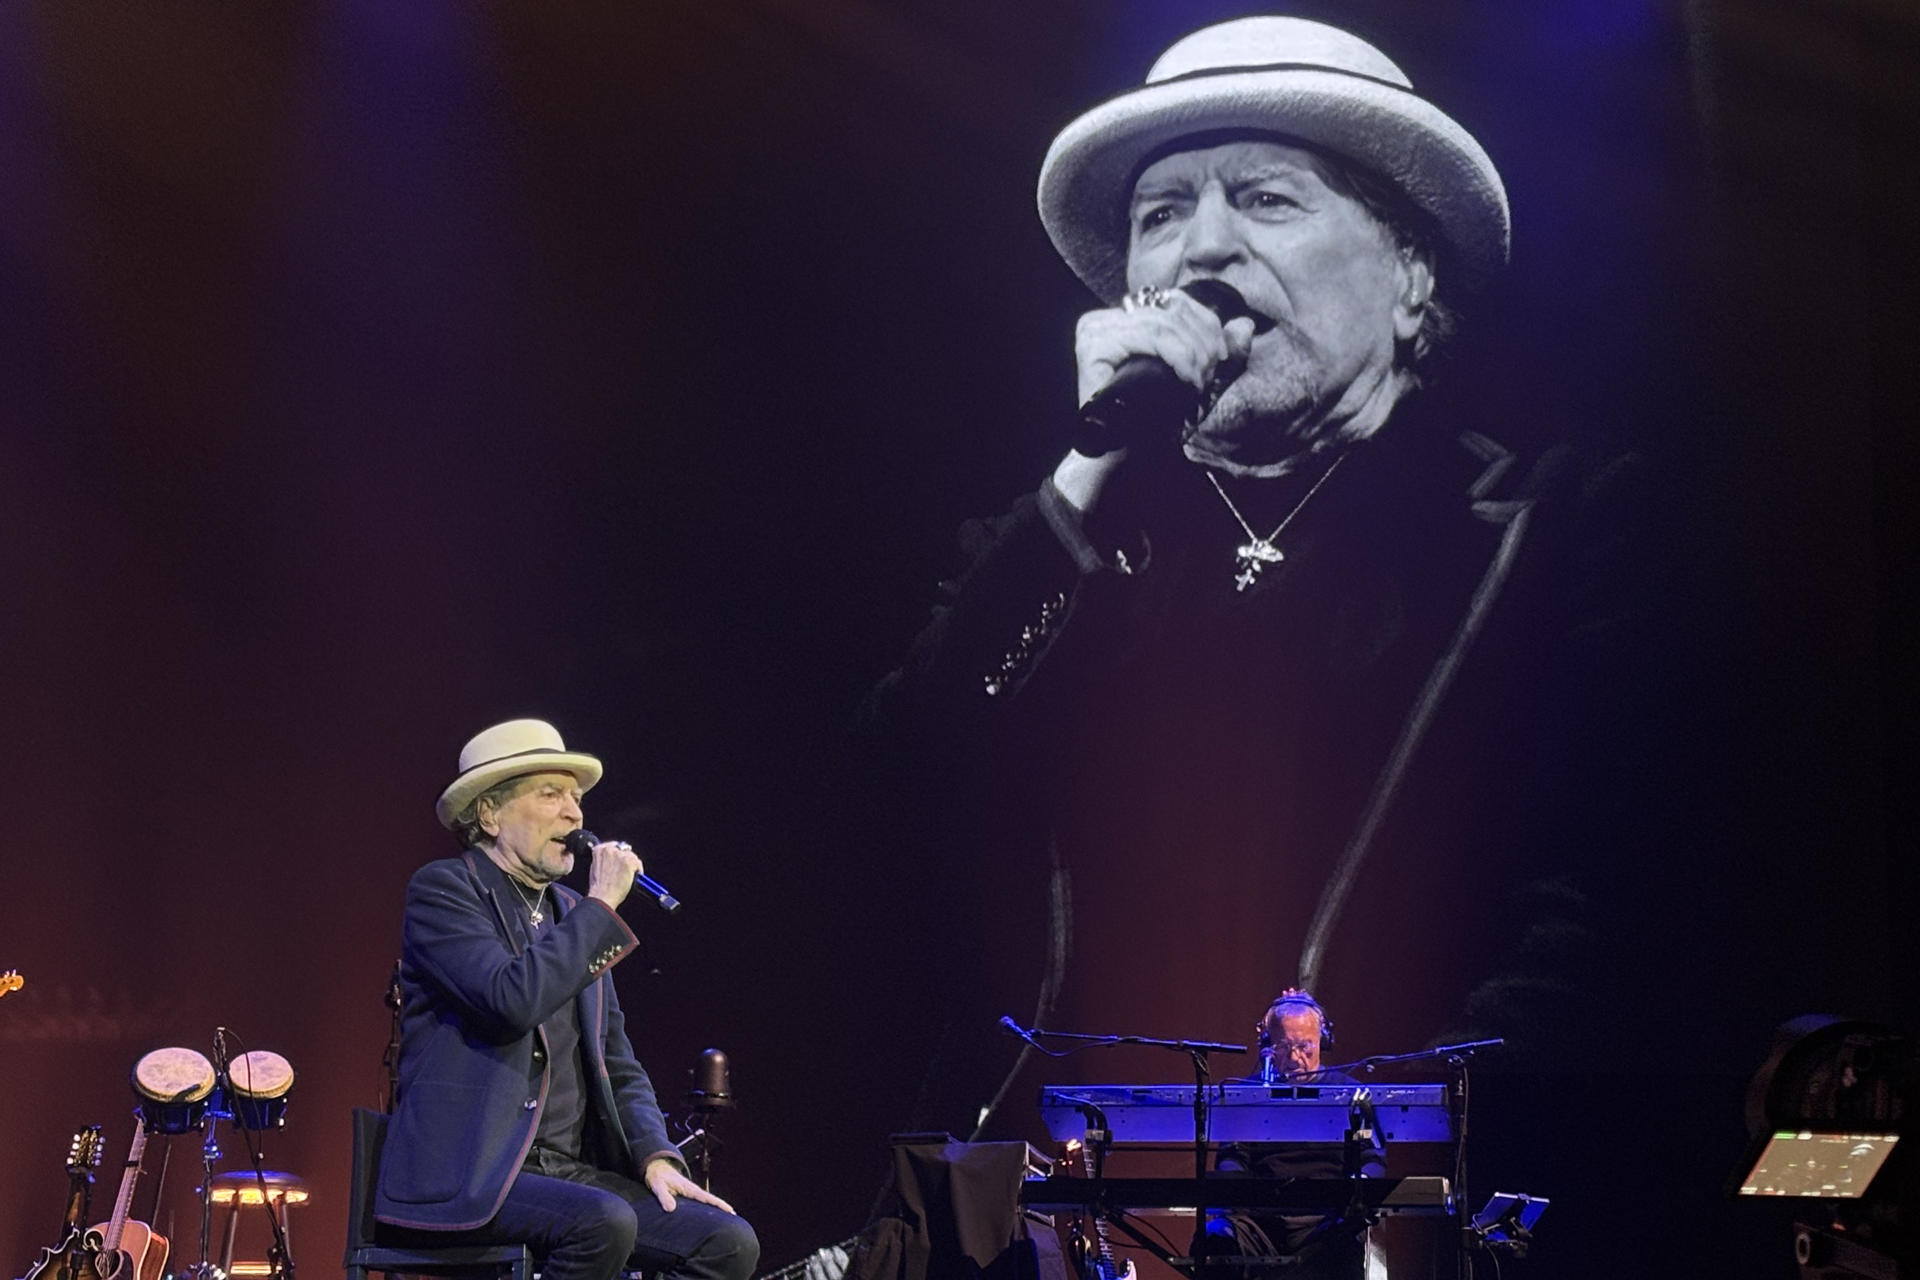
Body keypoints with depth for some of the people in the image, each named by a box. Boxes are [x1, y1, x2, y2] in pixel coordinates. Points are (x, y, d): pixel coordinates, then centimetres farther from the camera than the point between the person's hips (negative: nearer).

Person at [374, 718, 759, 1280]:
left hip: (571, 1169, 7)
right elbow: (511, 999, -23)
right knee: (605, 1222, -33)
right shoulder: (442, 888, -4)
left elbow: (616, 1062, 19)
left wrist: (655, 1155, 2)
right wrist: (600, 905, -13)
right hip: (467, 1179, -7)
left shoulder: (572, 914, 18)